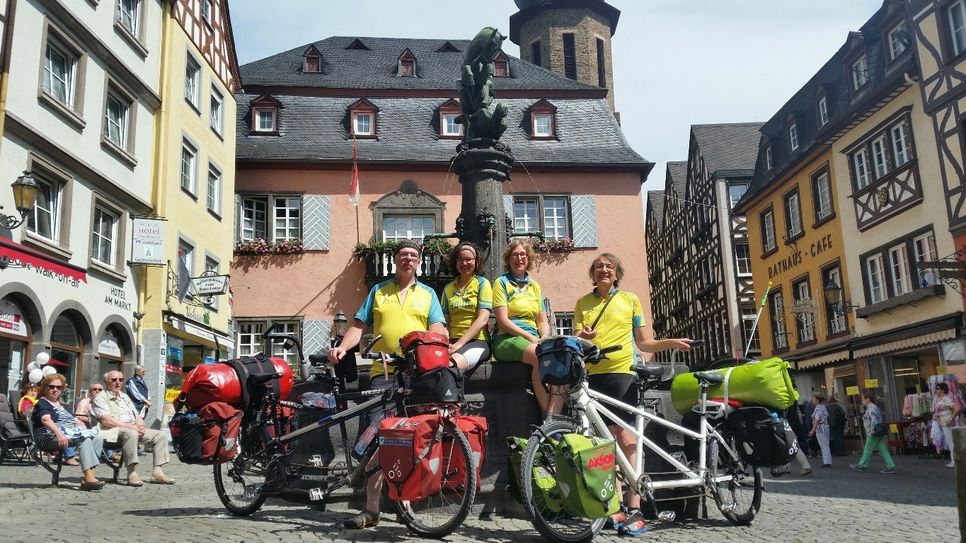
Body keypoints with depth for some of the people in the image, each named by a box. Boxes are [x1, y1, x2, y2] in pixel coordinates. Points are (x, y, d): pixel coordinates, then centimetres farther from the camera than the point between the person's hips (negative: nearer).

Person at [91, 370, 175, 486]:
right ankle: (132, 474, -40)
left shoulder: (125, 397, 26)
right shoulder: (100, 398, 0)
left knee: (161, 435, -7)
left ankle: (157, 472, -14)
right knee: (131, 434, -40)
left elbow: (137, 416, 22)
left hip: (134, 429, 8)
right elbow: (106, 421, -14)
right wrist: (130, 426, -19)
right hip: (113, 432, -8)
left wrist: (140, 425, -3)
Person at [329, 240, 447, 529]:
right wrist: (342, 347, -7)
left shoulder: (427, 294, 17)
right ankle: (371, 508, -3)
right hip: (383, 372, 0)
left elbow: (437, 329, 5)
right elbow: (359, 326, 11)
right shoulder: (378, 291, 17)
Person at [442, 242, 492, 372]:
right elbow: (444, 321, 13)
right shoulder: (448, 289, 19)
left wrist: (459, 344, -14)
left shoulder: (483, 284, 7)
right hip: (452, 341, 3)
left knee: (454, 363, -37)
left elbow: (482, 320, -5)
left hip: (477, 340, -3)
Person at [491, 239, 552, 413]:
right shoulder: (501, 282, 5)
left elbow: (543, 322, 18)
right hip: (507, 339, -5)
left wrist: (544, 339, -4)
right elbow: (503, 321, -6)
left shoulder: (535, 286, 22)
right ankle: (547, 416, -30)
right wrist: (531, 338, -14)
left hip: (534, 340, 5)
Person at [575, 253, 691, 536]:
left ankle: (634, 510, -9)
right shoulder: (582, 303, 15)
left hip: (622, 373, -2)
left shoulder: (630, 300, 11)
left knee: (624, 437, -9)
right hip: (593, 374, 2)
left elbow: (643, 342, 12)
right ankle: (619, 506, 6)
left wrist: (672, 343, -4)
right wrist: (582, 338, -13)